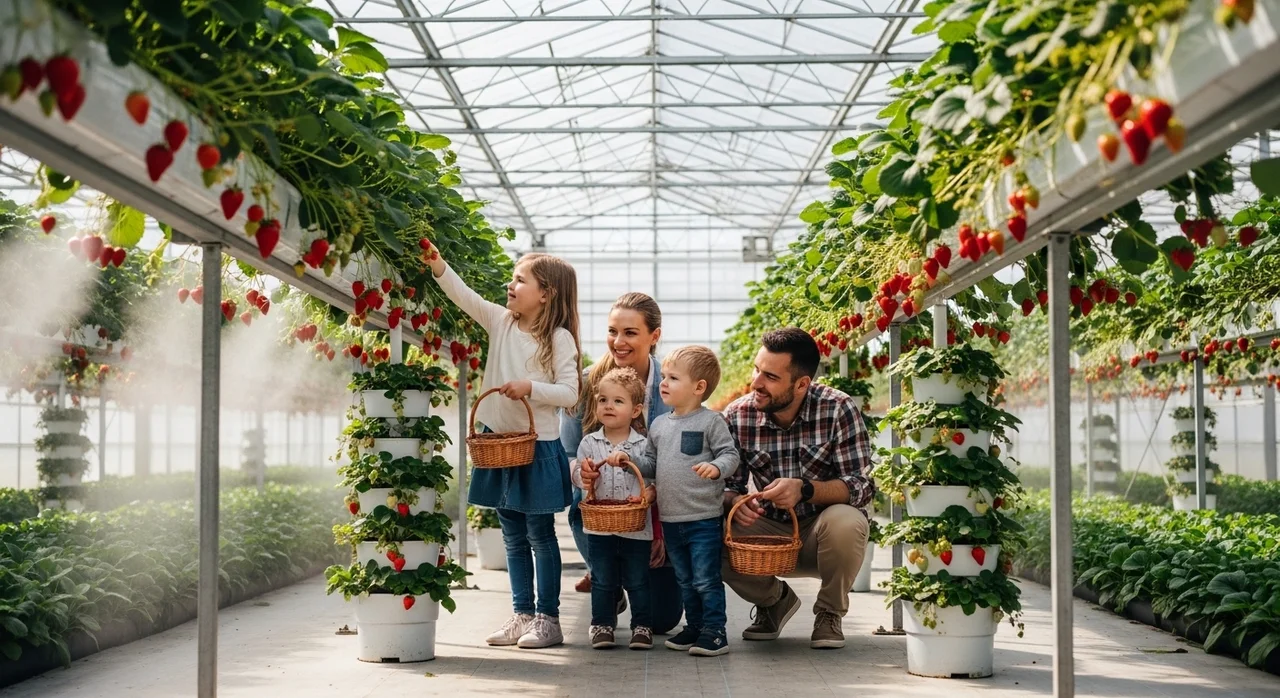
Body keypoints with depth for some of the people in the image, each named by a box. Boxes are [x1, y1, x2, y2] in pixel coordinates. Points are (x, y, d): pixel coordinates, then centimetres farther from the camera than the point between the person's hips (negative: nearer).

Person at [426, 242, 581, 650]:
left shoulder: (559, 338, -10)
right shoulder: (501, 322, 5)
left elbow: (570, 392, -12)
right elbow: (464, 297, -3)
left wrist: (531, 387, -23)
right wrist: (437, 265, -16)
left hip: (537, 446, -6)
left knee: (540, 535, 2)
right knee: (513, 536, 12)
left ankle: (548, 619, 10)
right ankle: (522, 615, 21)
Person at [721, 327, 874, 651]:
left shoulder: (838, 409, -17)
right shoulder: (737, 415, -9)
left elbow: (862, 486, -19)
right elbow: (728, 484, -2)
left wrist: (805, 489, -36)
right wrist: (734, 501, -27)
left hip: (823, 530, -2)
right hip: (770, 532, 3)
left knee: (846, 522, -36)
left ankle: (830, 613, -2)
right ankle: (774, 600, 9)